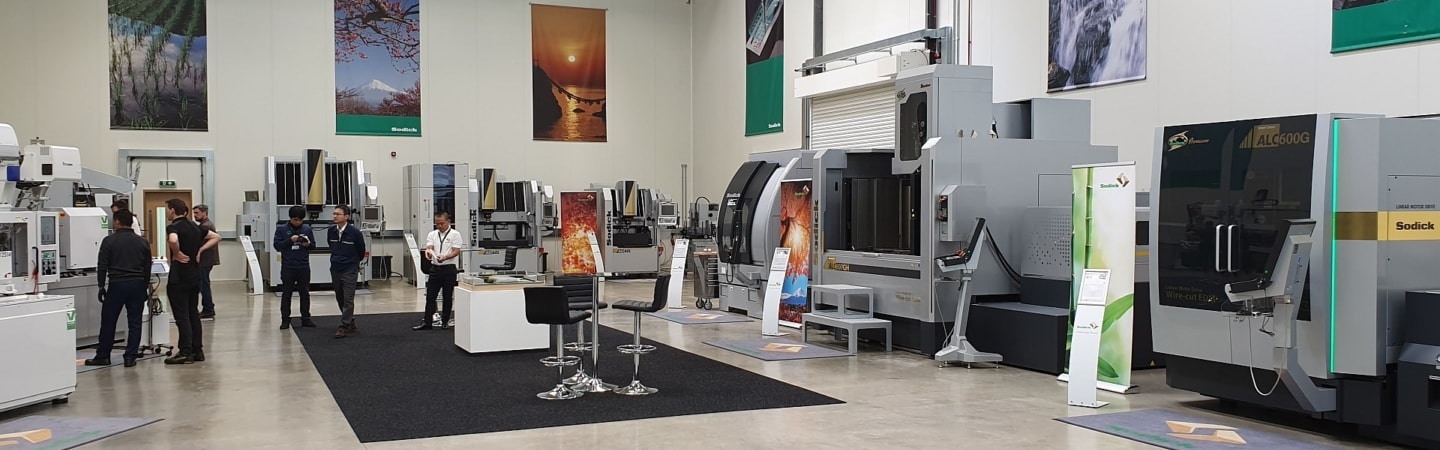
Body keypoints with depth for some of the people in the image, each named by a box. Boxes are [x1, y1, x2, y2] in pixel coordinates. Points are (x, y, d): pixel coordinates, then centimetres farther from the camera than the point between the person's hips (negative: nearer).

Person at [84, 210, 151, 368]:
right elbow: (147, 268, 11)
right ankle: (130, 357, 3)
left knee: (108, 322, 7)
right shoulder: (142, 242, 7)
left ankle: (102, 356, 14)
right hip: (137, 285, 3)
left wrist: (101, 286, 5)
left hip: (116, 285, -3)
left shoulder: (109, 241, -3)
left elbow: (102, 266, -4)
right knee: (134, 322, 4)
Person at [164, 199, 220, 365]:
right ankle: (197, 351, 16)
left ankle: (186, 353, -3)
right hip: (195, 275, 8)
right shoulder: (194, 226, 11)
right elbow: (216, 237, 18)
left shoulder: (174, 226, -13)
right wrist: (199, 250, 9)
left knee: (181, 315, -3)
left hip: (179, 277, -8)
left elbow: (173, 240, -35)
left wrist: (177, 254, -18)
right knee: (193, 313, 13)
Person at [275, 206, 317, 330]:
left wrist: (308, 244, -10)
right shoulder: (281, 229, -1)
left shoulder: (307, 229, 5)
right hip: (287, 267, -2)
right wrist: (290, 240, -17)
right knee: (286, 294, 3)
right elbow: (277, 245, -5)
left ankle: (305, 319, 15)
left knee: (305, 293, 7)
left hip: (303, 267, 2)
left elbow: (313, 245, 12)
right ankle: (285, 320, 9)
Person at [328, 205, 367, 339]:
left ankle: (344, 327, -5)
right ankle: (351, 324, 22)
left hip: (350, 271, -5)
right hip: (335, 270, 6)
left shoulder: (354, 232, -13)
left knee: (348, 300, -7)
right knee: (340, 299, 11)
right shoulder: (331, 231, 0)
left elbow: (361, 250, 1)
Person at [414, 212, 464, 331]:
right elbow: (429, 247, -4)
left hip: (449, 268, -4)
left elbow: (456, 251, -11)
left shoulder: (455, 235, -2)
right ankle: (426, 322, 6)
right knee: (430, 296, 3)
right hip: (435, 268, 4)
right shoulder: (432, 234, 11)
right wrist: (428, 251, -29)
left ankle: (445, 321, 14)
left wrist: (445, 257, -30)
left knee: (448, 297, 4)